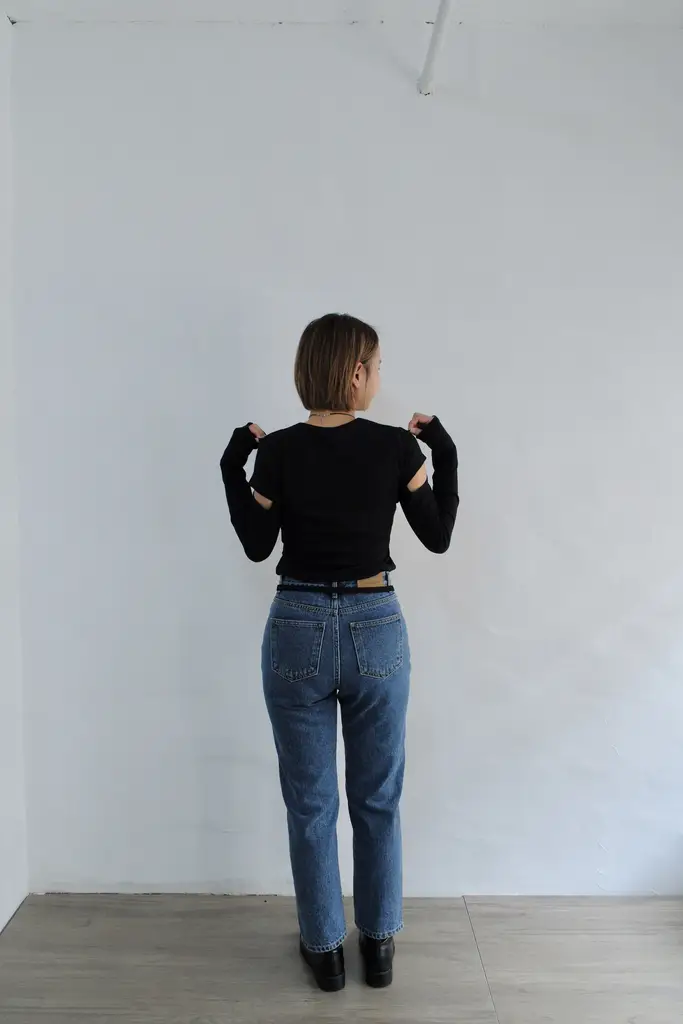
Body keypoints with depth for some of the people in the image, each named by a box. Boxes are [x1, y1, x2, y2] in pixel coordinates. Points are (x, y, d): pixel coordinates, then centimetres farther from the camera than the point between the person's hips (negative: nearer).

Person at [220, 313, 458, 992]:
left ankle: (324, 948, 29)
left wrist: (232, 468, 8)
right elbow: (438, 537, 1)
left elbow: (257, 546, 2)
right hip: (376, 629, 0)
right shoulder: (397, 447, -9)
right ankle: (378, 943, 32)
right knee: (377, 799, 17)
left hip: (298, 630, 0)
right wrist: (445, 454, 8)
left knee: (310, 802, 14)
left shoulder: (278, 452, -8)